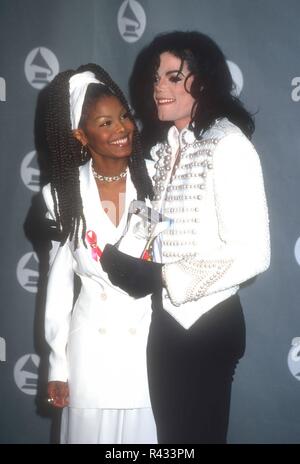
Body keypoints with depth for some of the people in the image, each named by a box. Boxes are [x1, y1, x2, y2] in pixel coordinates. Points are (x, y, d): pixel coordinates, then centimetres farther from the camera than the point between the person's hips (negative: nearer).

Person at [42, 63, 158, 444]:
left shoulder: (156, 177, -7)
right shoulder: (65, 193, -2)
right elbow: (59, 280, 2)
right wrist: (57, 363, 3)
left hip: (150, 337, -1)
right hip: (92, 343, 1)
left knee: (145, 432, 9)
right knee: (93, 431, 10)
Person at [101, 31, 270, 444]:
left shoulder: (228, 145, -17)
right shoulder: (162, 147, 9)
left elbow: (252, 254, -23)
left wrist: (163, 276, -22)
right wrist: (132, 264, -3)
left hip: (207, 322, -7)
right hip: (165, 318, 8)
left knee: (198, 434, 8)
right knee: (169, 433, 19)